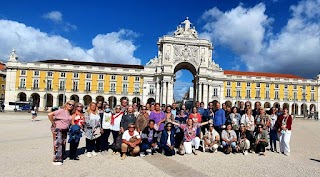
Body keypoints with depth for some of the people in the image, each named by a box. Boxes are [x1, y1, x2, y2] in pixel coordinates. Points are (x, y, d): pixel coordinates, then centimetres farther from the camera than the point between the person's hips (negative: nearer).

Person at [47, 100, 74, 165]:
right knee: (58, 144, -5)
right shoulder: (61, 111, -15)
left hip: (64, 130, 8)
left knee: (63, 144, 14)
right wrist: (53, 123, -17)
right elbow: (49, 115, -23)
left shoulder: (70, 113, 8)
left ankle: (60, 158, 28)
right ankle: (56, 160, 5)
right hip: (57, 130, -8)